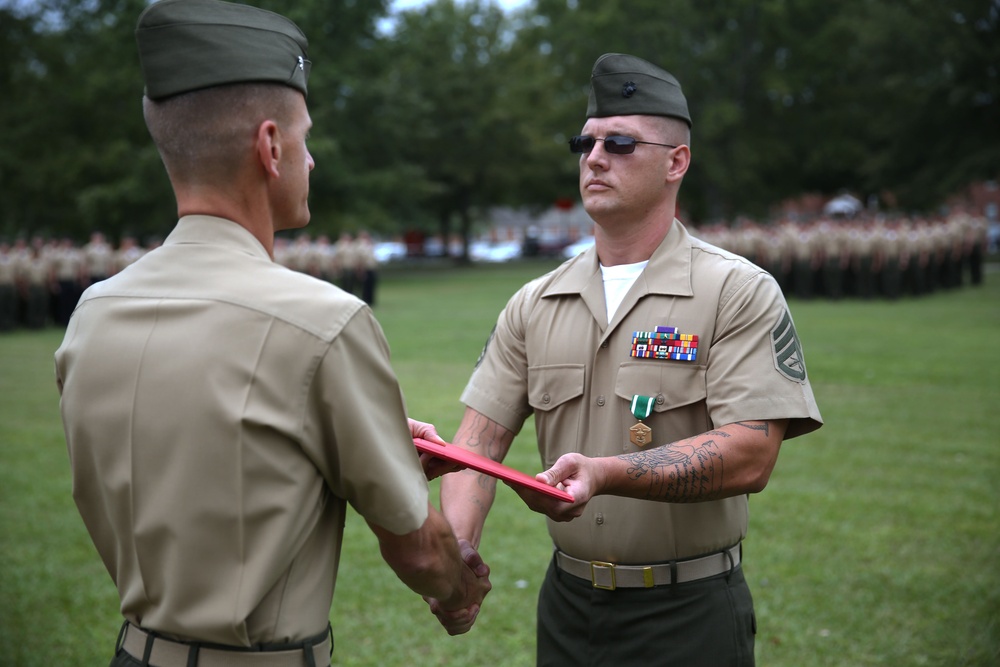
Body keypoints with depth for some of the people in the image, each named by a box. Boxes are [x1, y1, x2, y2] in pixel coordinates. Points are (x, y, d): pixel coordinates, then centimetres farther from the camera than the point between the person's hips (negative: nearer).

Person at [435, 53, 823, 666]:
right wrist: (455, 551, -18)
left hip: (690, 615, -4)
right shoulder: (534, 305, 6)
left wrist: (603, 472, -32)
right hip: (566, 606, 4)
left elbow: (750, 456, -19)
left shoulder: (739, 293, -8)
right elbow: (482, 437, 0)